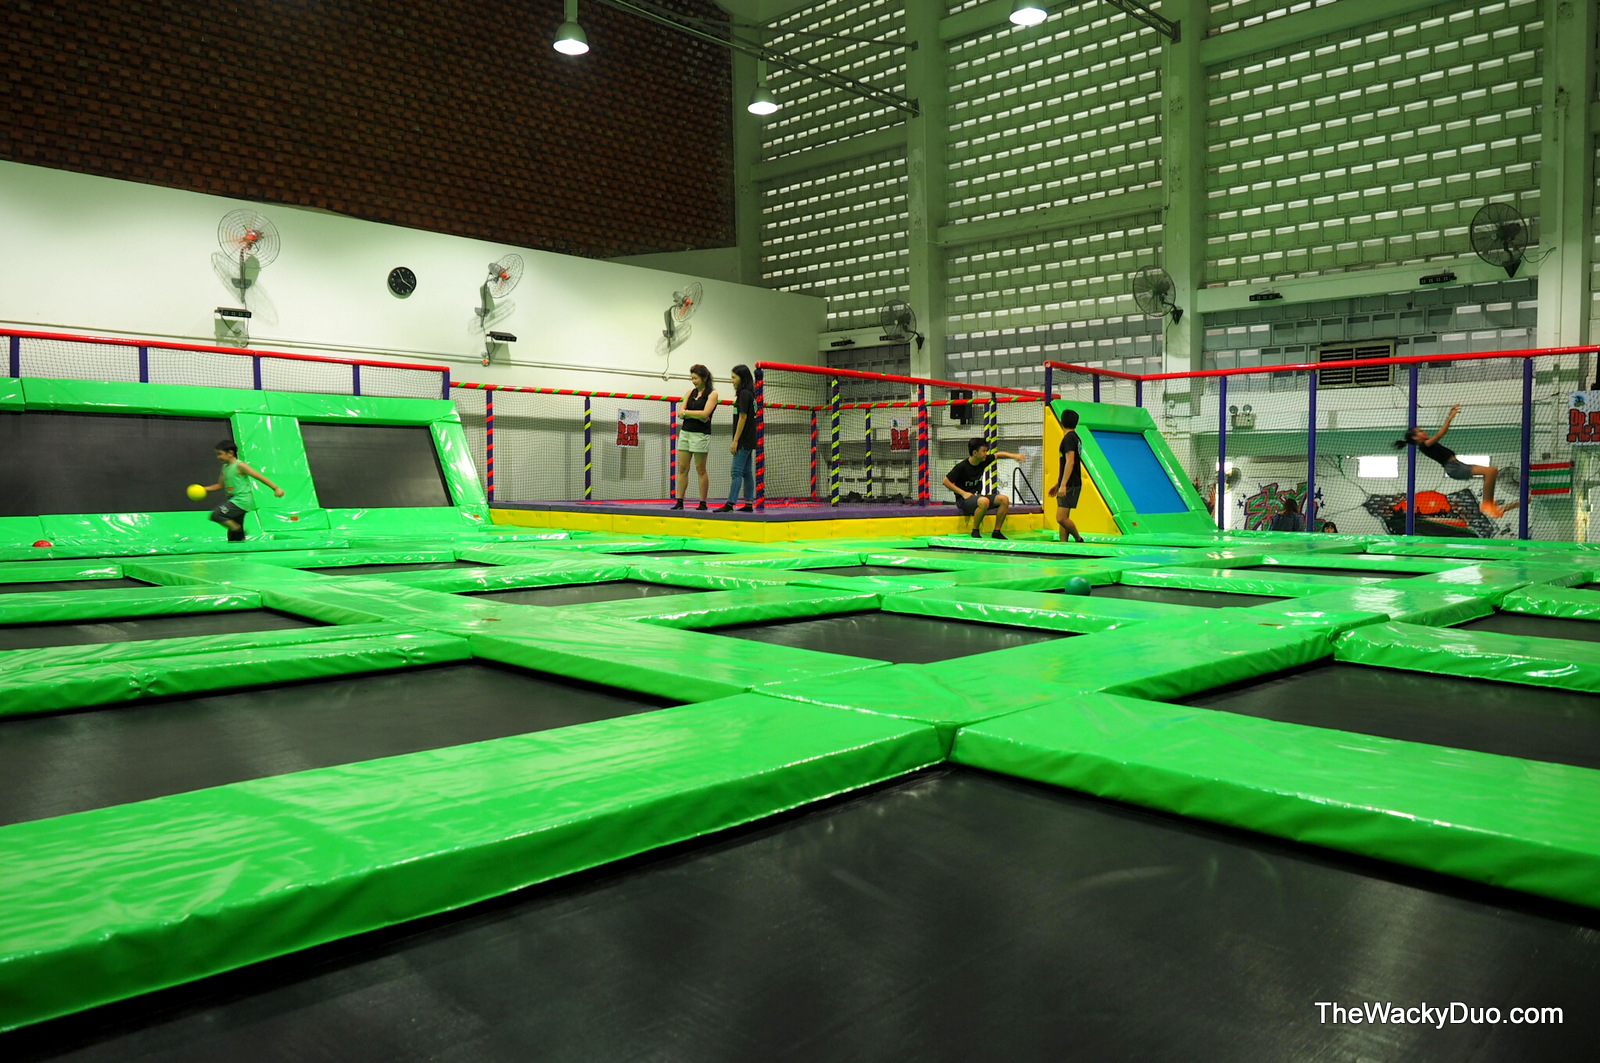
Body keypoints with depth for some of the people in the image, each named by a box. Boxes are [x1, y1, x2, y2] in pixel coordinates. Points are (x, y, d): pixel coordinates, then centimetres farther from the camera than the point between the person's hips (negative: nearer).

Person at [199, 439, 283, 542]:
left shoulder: (239, 466, -10)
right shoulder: (225, 468, 14)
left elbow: (259, 476, -12)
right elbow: (220, 485, 25)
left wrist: (275, 488, -16)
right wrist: (205, 489, 10)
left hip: (241, 501, -9)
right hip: (233, 500, 9)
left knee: (216, 514, -24)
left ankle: (238, 529, -13)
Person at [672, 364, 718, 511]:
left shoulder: (712, 393, -2)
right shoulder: (690, 392, 13)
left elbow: (705, 413, -15)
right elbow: (681, 413, 3)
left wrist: (687, 412, -5)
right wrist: (697, 415, -11)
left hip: (701, 434, -5)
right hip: (685, 432, 5)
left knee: (701, 470, -1)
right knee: (683, 469, 4)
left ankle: (703, 503, 5)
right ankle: (679, 502, 6)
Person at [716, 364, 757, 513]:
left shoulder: (744, 393, -12)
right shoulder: (749, 394, 16)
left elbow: (742, 417, -17)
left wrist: (735, 440, -17)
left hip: (744, 441, -10)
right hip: (748, 441, 10)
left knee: (737, 472, -12)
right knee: (747, 473, 9)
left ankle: (729, 504, -14)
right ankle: (749, 504, 11)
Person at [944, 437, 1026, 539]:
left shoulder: (983, 461, 2)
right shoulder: (962, 467, -16)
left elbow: (998, 454, 20)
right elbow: (946, 481, -12)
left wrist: (1014, 456, 7)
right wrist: (963, 493, -18)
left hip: (977, 496, 7)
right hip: (964, 500, -7)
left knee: (1004, 499, -9)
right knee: (984, 501, -37)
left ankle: (996, 531, -2)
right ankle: (975, 531, -19)